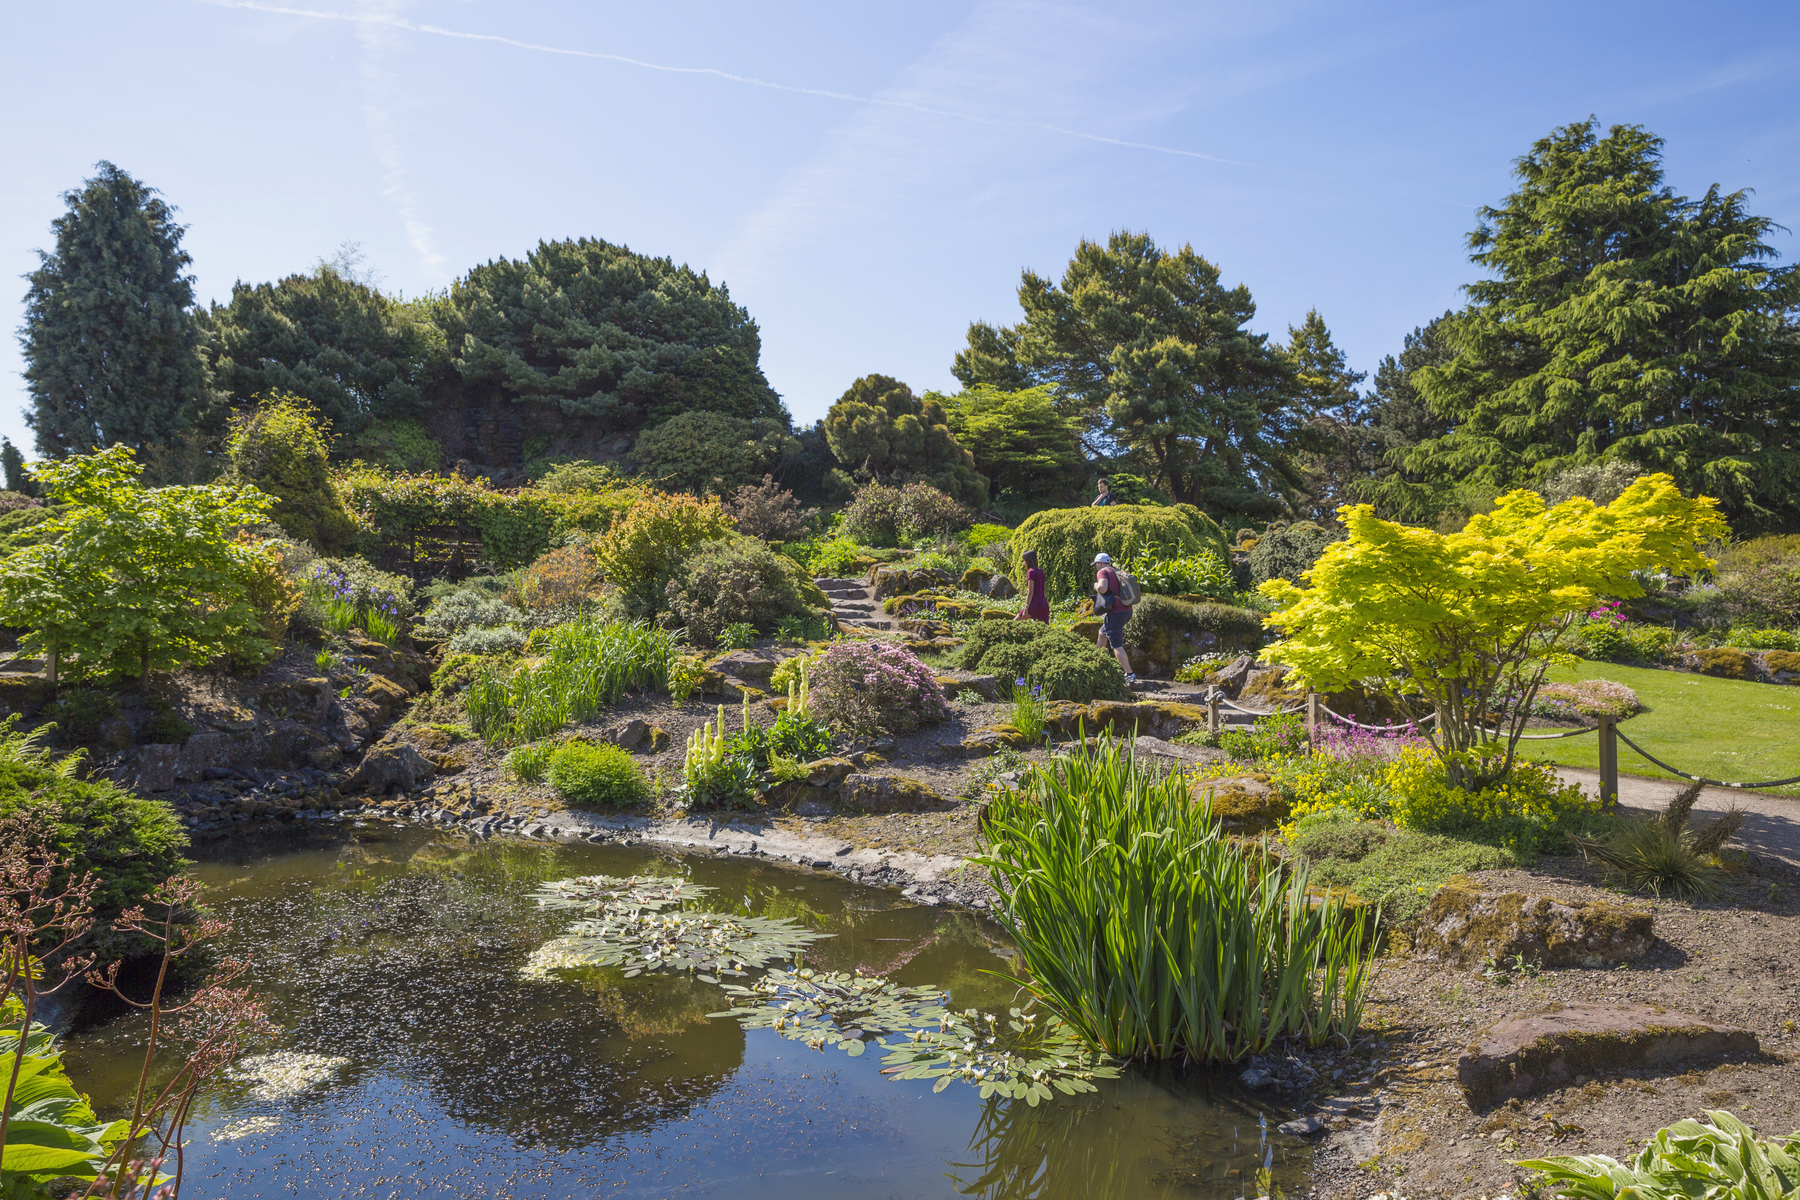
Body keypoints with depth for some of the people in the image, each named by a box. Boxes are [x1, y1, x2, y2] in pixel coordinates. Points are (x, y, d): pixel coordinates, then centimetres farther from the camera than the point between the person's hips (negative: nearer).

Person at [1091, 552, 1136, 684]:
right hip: (1127, 611, 9)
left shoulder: (1102, 572, -6)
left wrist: (1096, 586, -4)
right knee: (1102, 633, 29)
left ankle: (1130, 675, -12)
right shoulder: (1118, 573, 19)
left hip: (1115, 613, -9)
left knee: (1117, 646, -7)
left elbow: (1102, 588, -24)